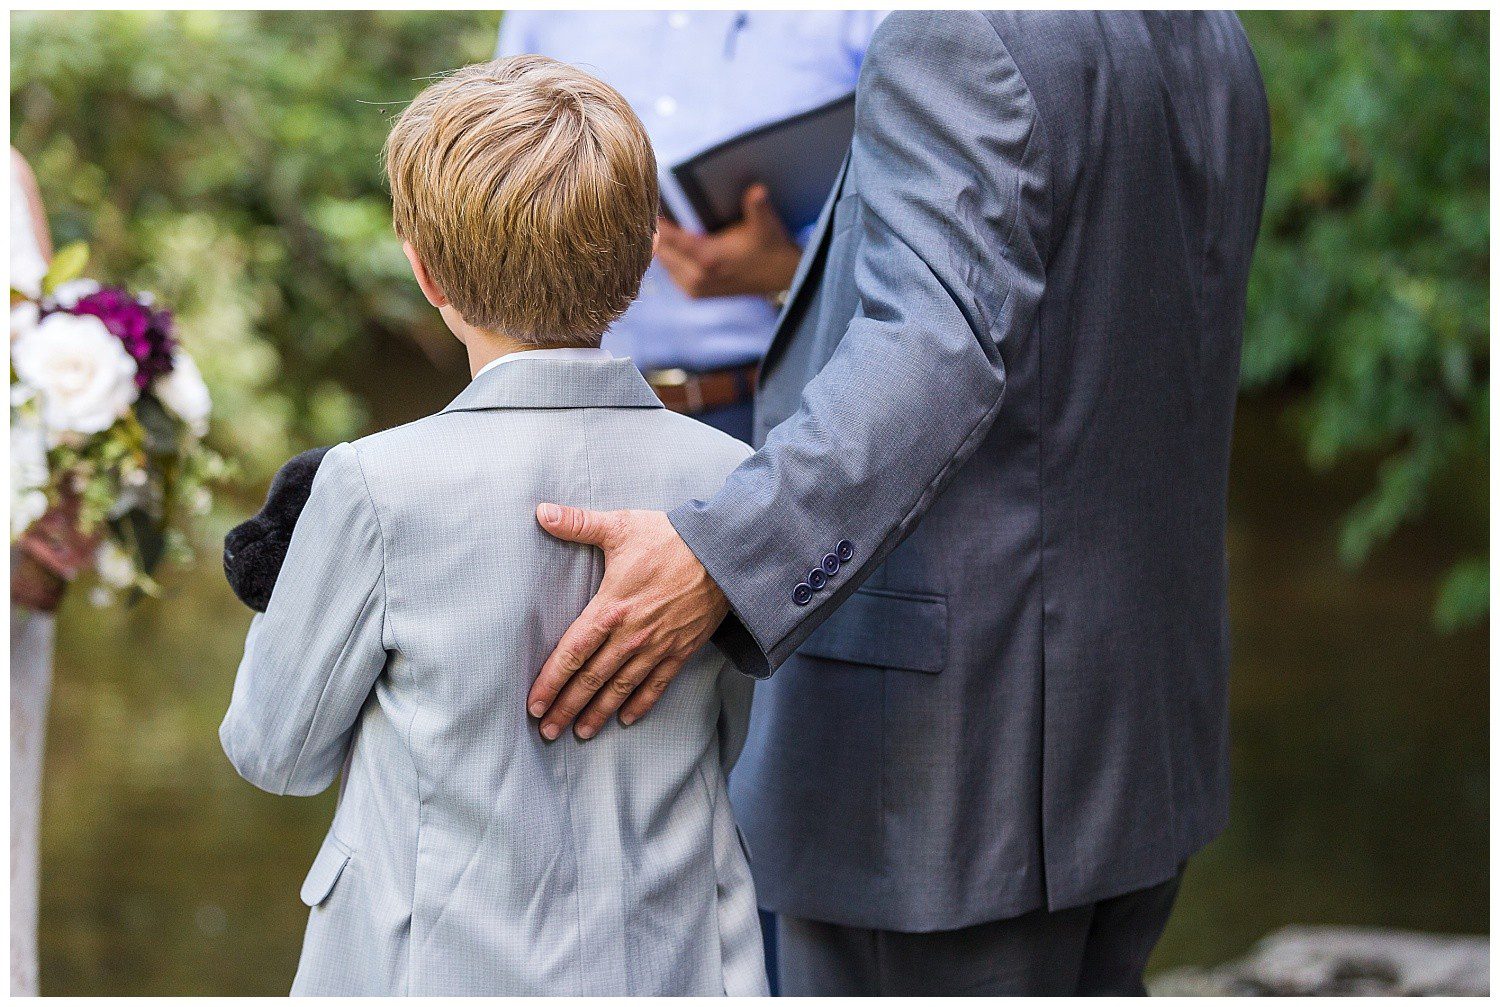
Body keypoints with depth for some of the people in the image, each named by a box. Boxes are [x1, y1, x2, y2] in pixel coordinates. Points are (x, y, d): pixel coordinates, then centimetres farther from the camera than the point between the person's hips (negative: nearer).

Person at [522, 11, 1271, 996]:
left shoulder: (963, 36, -19)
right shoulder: (1208, 38, 9)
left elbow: (935, 351, -33)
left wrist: (716, 563, -45)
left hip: (950, 769, -9)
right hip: (1132, 729, 9)